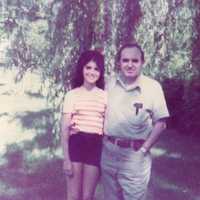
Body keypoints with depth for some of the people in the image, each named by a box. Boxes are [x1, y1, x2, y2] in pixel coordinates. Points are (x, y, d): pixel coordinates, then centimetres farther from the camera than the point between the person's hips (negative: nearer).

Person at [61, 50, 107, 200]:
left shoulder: (105, 96, 7)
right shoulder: (72, 95, 1)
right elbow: (65, 128, -1)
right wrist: (66, 158, -6)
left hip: (96, 145, 2)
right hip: (76, 144, -1)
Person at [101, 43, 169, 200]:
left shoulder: (152, 87, -9)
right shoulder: (110, 84, 2)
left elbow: (160, 123, -6)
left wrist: (144, 149, -10)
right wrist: (104, 139, 4)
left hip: (134, 155, -4)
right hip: (108, 151, 4)